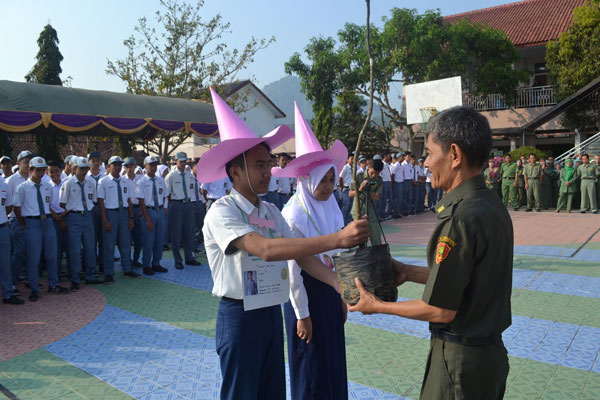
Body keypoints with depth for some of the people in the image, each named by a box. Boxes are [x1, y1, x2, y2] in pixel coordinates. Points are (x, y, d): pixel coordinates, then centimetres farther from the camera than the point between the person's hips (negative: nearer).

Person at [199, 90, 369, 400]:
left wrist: (339, 283, -16)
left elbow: (300, 256, 0)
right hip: (239, 316, -7)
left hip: (272, 313, 7)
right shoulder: (221, 212, -19)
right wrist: (337, 239, -41)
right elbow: (266, 249, -35)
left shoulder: (271, 212, 4)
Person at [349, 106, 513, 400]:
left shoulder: (460, 218, -26)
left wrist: (377, 306, -9)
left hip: (460, 358, -9)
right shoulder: (493, 205, 3)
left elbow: (441, 310, -22)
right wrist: (410, 272, 13)